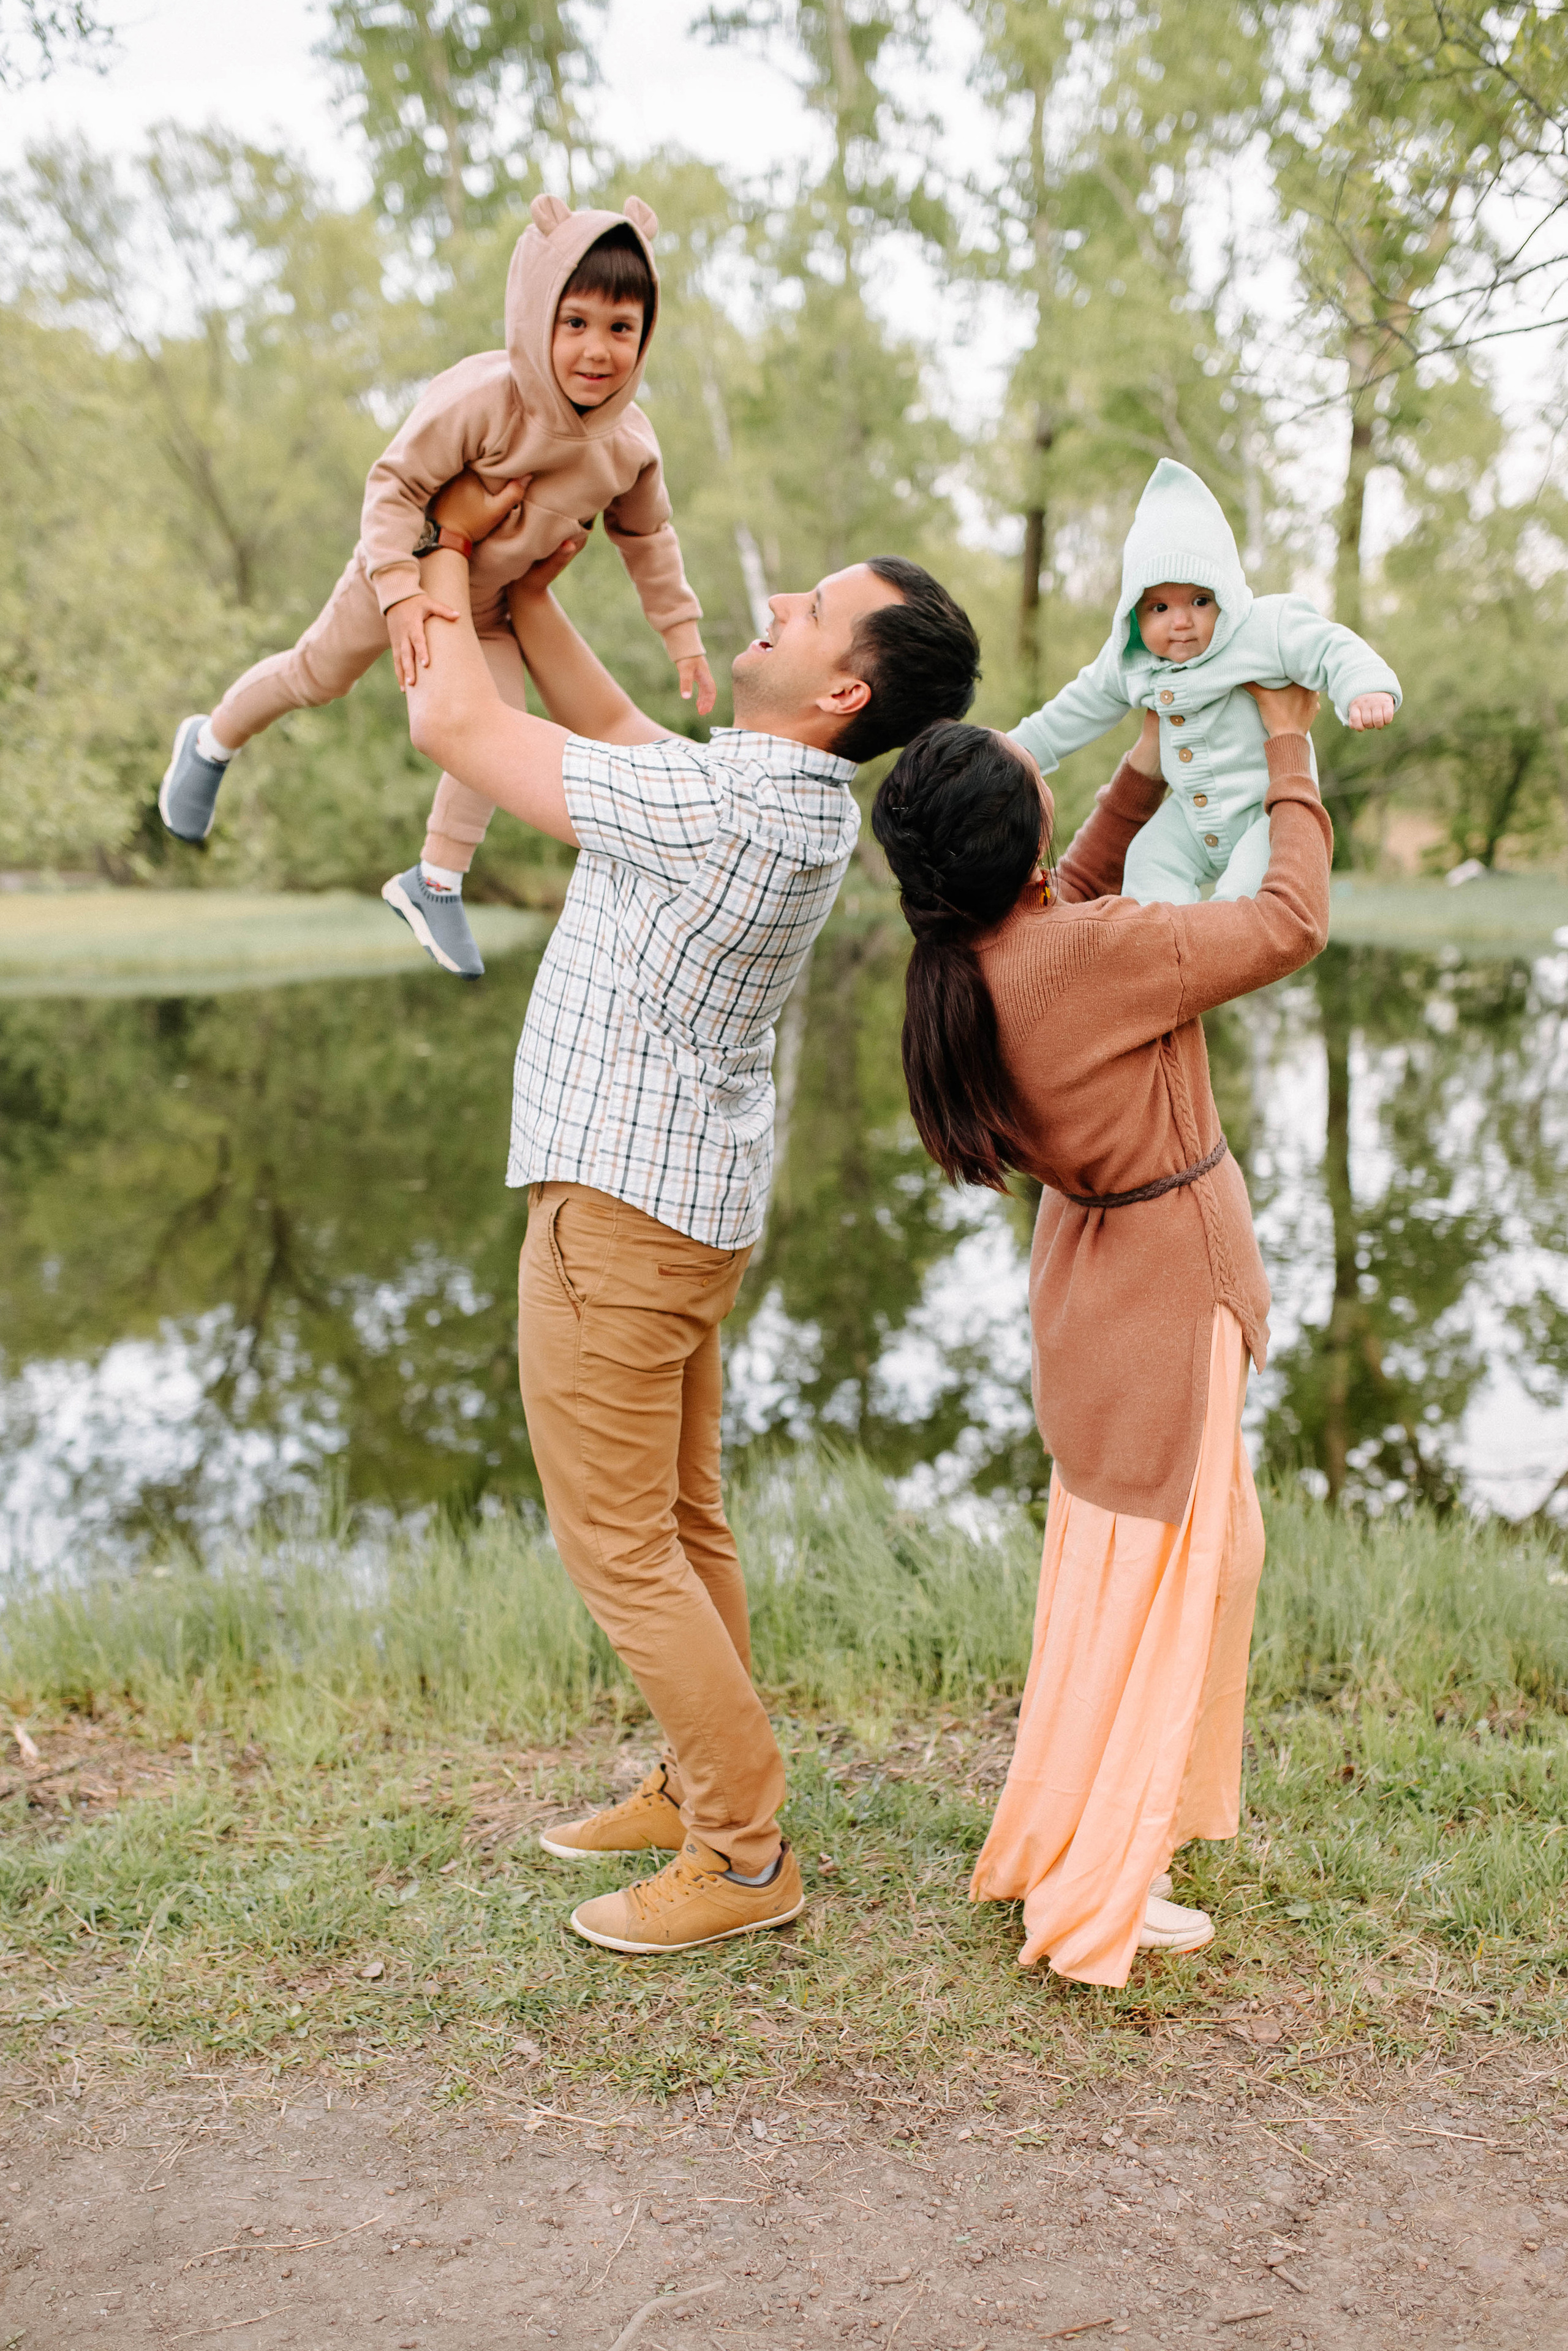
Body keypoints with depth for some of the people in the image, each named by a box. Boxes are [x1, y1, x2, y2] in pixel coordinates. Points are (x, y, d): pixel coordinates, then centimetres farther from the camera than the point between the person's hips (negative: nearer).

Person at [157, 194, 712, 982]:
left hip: (491, 606, 4)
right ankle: (210, 746, 44)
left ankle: (435, 885, 18)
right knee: (316, 675, 14)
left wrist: (683, 636, -1)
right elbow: (396, 483, -30)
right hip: (404, 577, -4)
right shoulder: (481, 399, -37)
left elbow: (647, 539, -2)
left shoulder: (631, 444, -20)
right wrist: (401, 589, -40)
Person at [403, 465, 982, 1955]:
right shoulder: (794, 799, 4)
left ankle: (744, 1856, 8)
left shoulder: (714, 810, -25)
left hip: (619, 1206, -10)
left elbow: (453, 726, -17)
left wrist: (449, 546, -1)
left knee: (618, 1545, 0)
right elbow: (608, 725, 21)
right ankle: (700, 1787, 32)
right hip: (691, 1201, 10)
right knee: (682, 1521, 19)